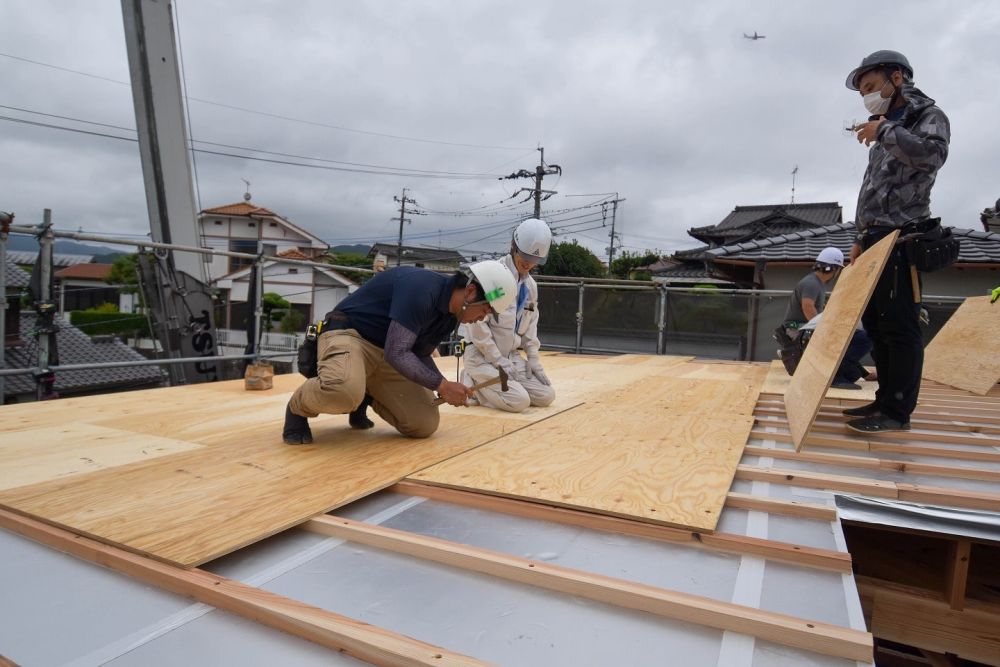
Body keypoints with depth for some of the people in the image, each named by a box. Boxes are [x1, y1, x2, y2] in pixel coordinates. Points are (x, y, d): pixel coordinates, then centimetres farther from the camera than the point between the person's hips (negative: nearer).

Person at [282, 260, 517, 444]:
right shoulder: (421, 288, -26)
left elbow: (420, 354, 13)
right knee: (345, 391, -42)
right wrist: (441, 385, -23)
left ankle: (365, 398, 20)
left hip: (386, 355, 8)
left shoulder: (450, 315, 3)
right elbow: (396, 353, -28)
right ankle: (299, 407, -6)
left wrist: (448, 389, -3)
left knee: (425, 425, -5)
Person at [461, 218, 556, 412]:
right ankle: (473, 384, 1)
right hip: (482, 355, -8)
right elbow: (476, 322, -20)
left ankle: (484, 383, 11)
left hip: (512, 355, 8)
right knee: (519, 401, -22)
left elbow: (531, 324, 18)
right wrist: (498, 360, -18)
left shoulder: (531, 285, 9)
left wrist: (533, 358, 5)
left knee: (546, 396, -1)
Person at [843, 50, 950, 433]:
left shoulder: (929, 116, 0)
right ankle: (886, 400, 17)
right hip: (876, 239, 9)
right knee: (875, 323, 9)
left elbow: (932, 154, -23)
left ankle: (898, 411, -6)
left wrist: (885, 131, -13)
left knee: (899, 326, -10)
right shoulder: (886, 137, 25)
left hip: (902, 238, -9)